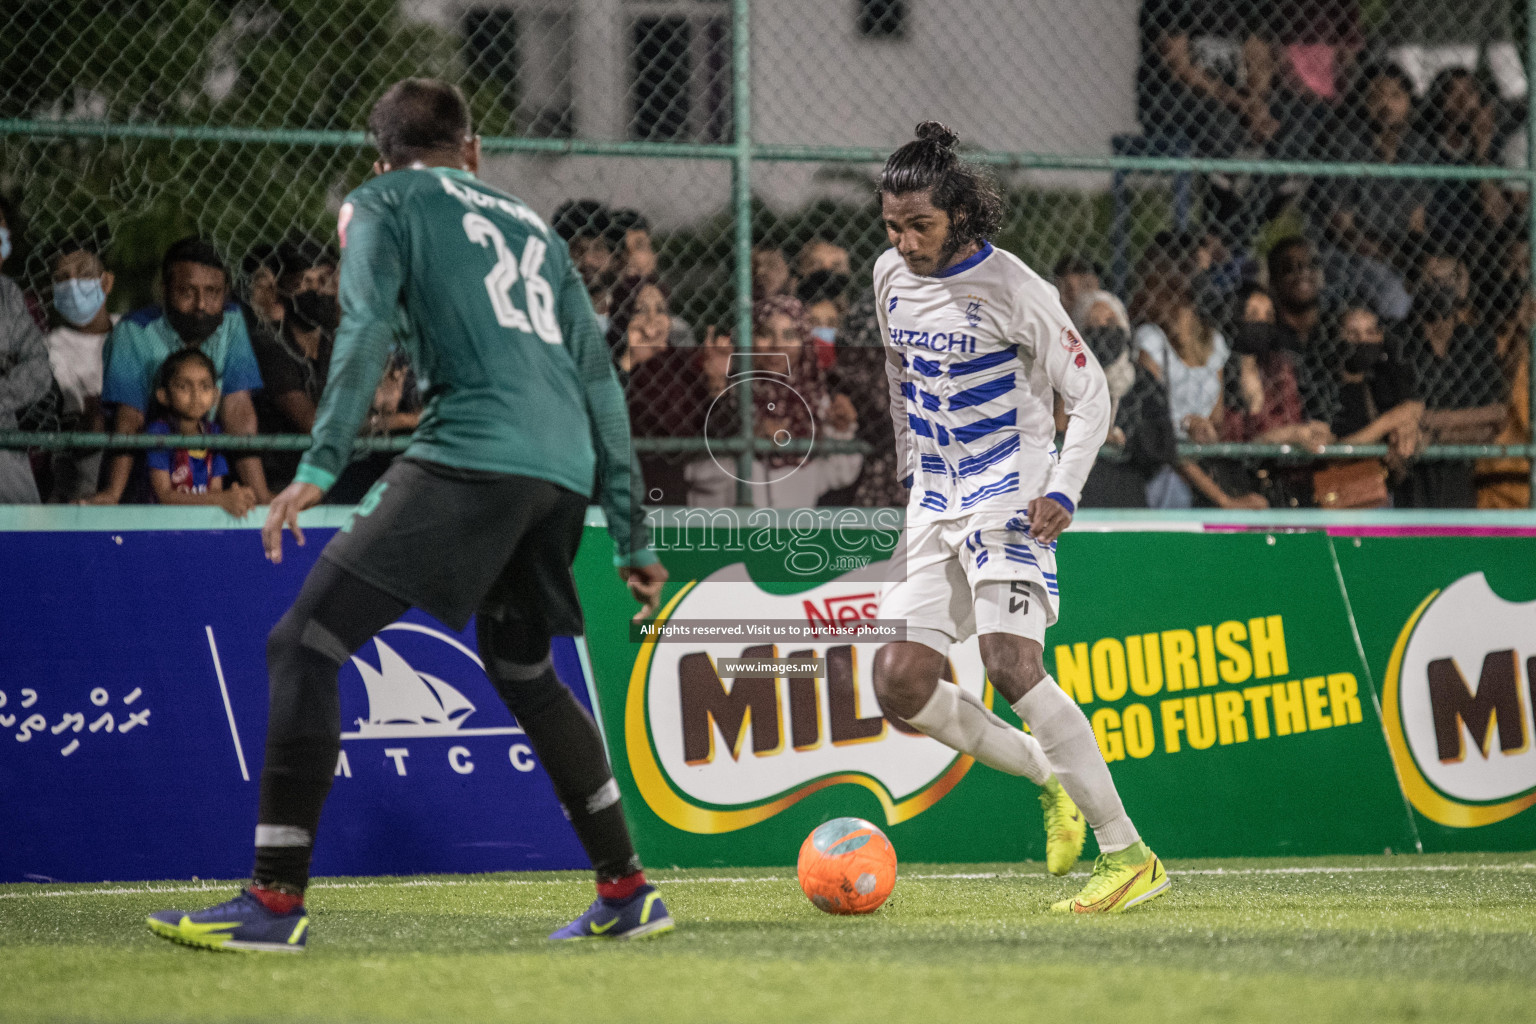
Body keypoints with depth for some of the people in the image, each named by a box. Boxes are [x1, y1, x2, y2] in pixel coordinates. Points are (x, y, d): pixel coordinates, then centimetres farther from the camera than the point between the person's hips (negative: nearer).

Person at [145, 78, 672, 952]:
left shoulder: (384, 203, 12)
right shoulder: (533, 227, 29)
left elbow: (367, 329, -6)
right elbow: (600, 380, 25)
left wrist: (321, 464, -15)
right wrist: (632, 536, 26)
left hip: (472, 455, -7)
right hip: (564, 469, 7)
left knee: (305, 646, -4)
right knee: (521, 671, 27)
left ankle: (277, 901, -13)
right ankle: (628, 893, 26)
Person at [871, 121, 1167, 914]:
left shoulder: (1012, 290, -14)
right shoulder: (892, 277, 5)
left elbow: (1089, 394, -8)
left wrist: (1062, 492, -19)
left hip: (1010, 491, -7)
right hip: (936, 499, 7)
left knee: (1010, 664, -24)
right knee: (900, 684, -4)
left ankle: (1128, 856, -23)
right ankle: (1051, 780, 15)